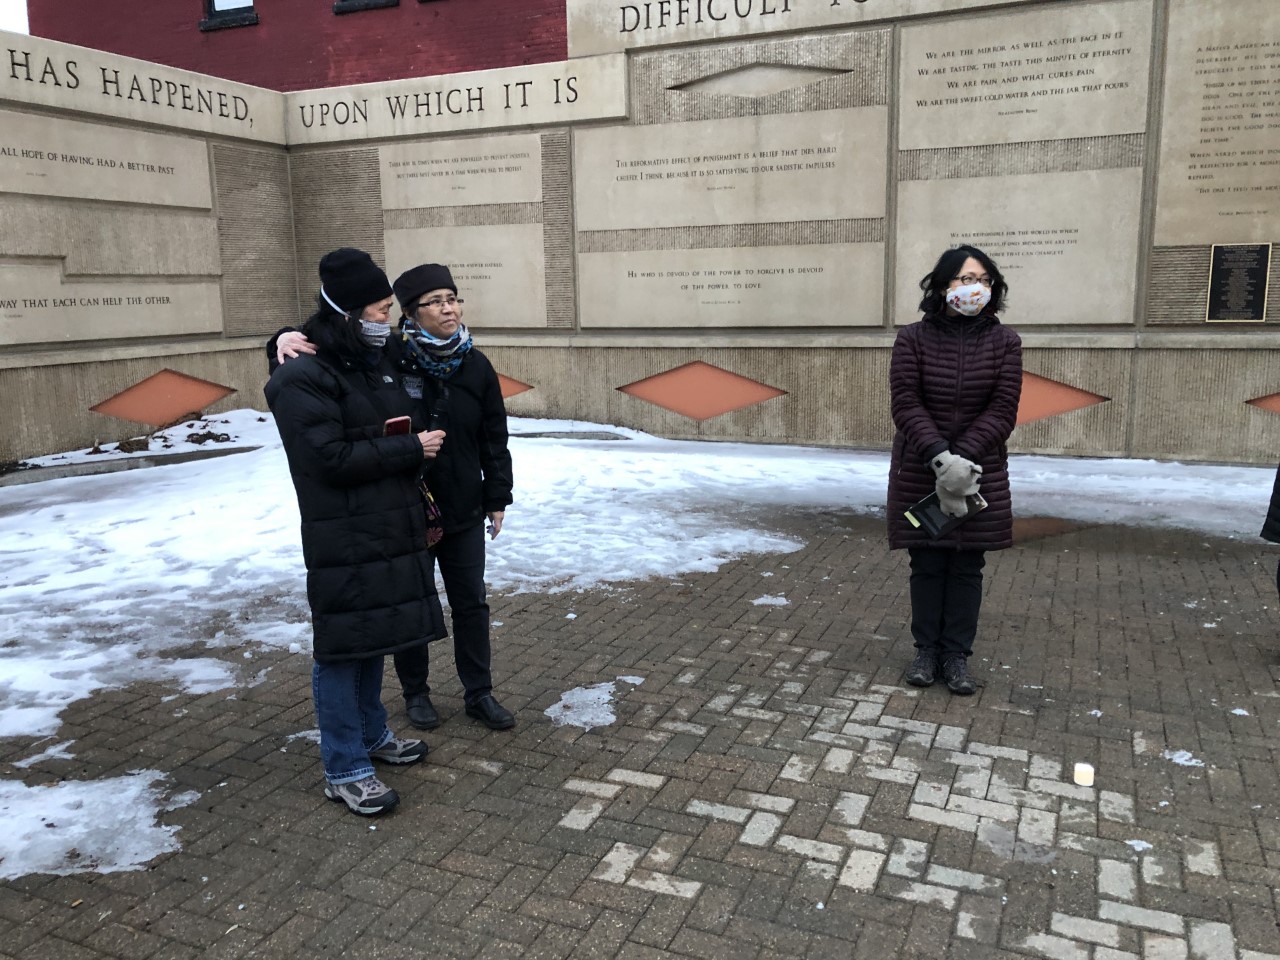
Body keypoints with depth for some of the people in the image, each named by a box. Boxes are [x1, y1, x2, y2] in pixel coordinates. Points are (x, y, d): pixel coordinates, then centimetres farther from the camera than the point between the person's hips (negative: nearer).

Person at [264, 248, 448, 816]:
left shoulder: (375, 362, 12)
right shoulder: (302, 378, -15)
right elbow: (331, 457, -21)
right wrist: (411, 448, -16)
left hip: (390, 529, 8)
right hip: (343, 540, -8)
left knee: (375, 636, 19)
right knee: (342, 646, 1)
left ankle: (372, 734, 35)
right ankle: (344, 771, 12)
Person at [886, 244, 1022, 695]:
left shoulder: (1004, 342, -1)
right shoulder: (913, 338, -5)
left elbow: (1002, 411, -7)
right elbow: (905, 405, -12)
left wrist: (962, 458, -20)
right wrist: (939, 458, -24)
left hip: (980, 472, 1)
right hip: (919, 472, -1)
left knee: (967, 567, 7)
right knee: (927, 564, 8)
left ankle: (957, 655, 18)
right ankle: (927, 650, 21)